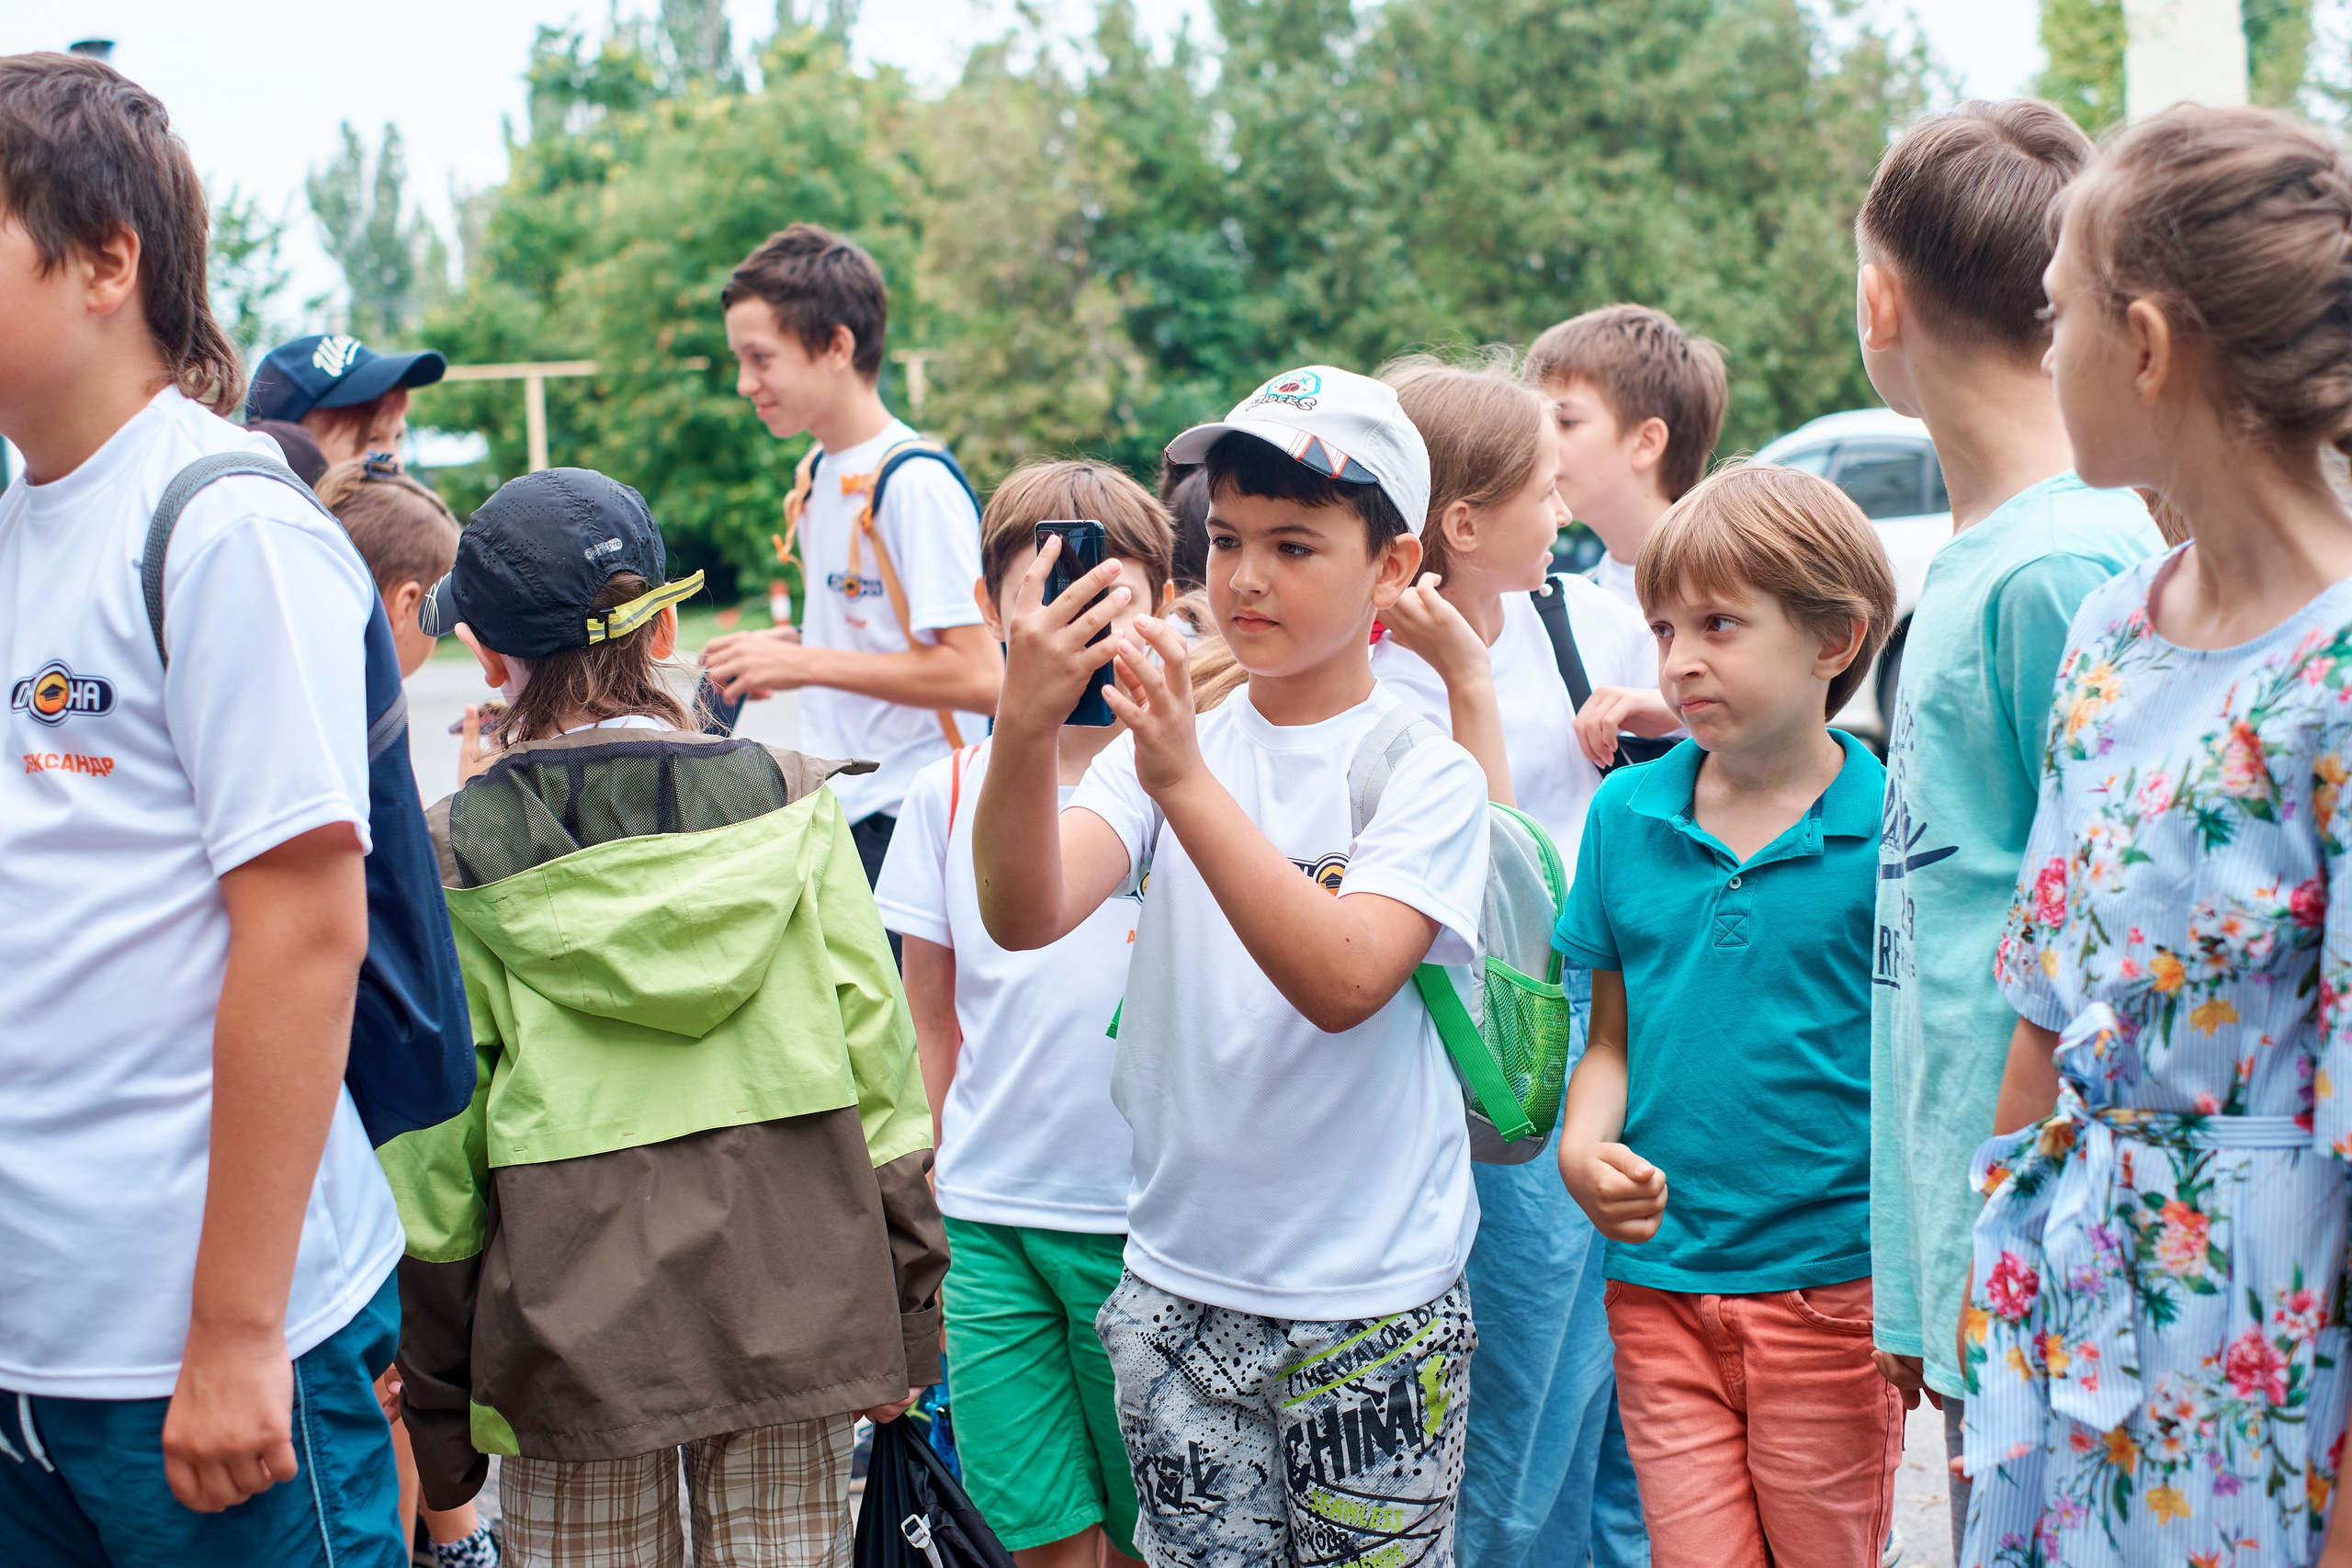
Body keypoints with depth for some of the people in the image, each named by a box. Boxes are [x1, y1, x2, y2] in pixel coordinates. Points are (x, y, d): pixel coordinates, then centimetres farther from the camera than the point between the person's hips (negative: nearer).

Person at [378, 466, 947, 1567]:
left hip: (571, 1332, -1)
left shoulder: (453, 858, -5)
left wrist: (435, 1412, 7)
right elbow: (880, 1069, 0)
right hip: (791, 1305, 2)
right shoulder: (786, 804, -1)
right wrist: (903, 1326, 9)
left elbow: (431, 1154, -2)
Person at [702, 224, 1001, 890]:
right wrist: (789, 644, 6)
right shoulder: (820, 473, 13)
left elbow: (979, 676, -21)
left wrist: (805, 663, -19)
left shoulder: (917, 484, -15)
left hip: (903, 824, -8)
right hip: (829, 817, 8)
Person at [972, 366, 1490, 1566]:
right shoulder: (1165, 738, 2)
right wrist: (1024, 729, -32)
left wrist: (1188, 782, -32)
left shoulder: (1425, 772, -7)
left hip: (1372, 1308, -3)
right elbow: (1024, 917, -15)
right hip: (1180, 1289, 3)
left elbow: (1344, 981, -24)